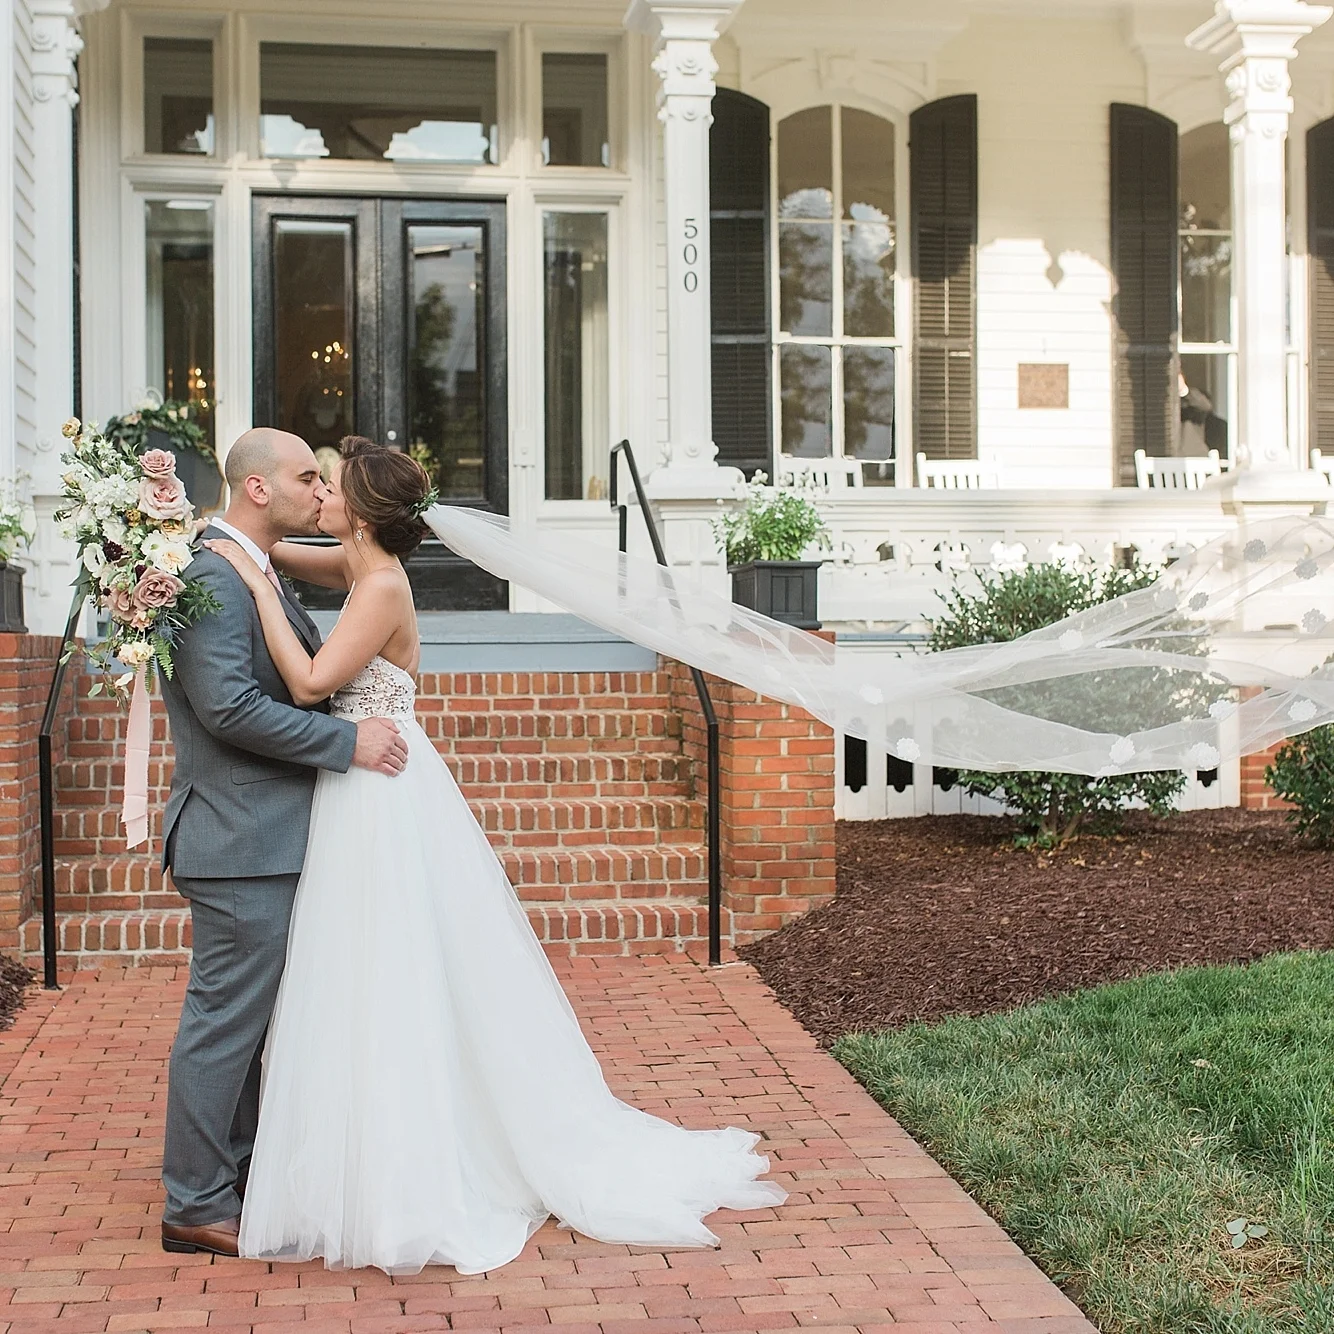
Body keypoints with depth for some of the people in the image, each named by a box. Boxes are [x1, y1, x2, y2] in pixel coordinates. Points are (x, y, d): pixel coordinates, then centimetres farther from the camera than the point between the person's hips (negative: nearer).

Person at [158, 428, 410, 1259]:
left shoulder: (258, 574, 15)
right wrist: (348, 741, -21)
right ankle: (194, 1206, 9)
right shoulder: (211, 576, -17)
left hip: (267, 838, 11)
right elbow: (228, 706, -26)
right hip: (243, 842, -11)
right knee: (226, 1018, -2)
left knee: (252, 1014, 18)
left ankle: (241, 1170, 31)